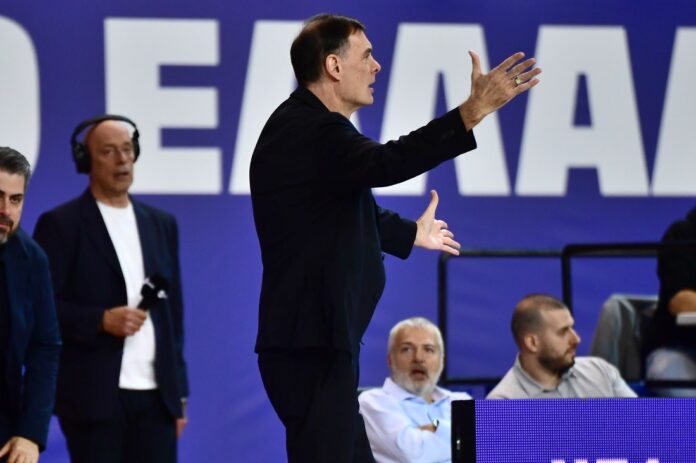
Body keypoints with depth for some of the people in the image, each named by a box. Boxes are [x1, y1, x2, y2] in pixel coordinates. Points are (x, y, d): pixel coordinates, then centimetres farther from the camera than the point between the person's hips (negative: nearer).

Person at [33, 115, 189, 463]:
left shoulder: (161, 224, 16)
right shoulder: (61, 225, 0)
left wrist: (179, 393, 14)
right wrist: (101, 320, -19)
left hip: (157, 394, 5)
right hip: (94, 394, -5)